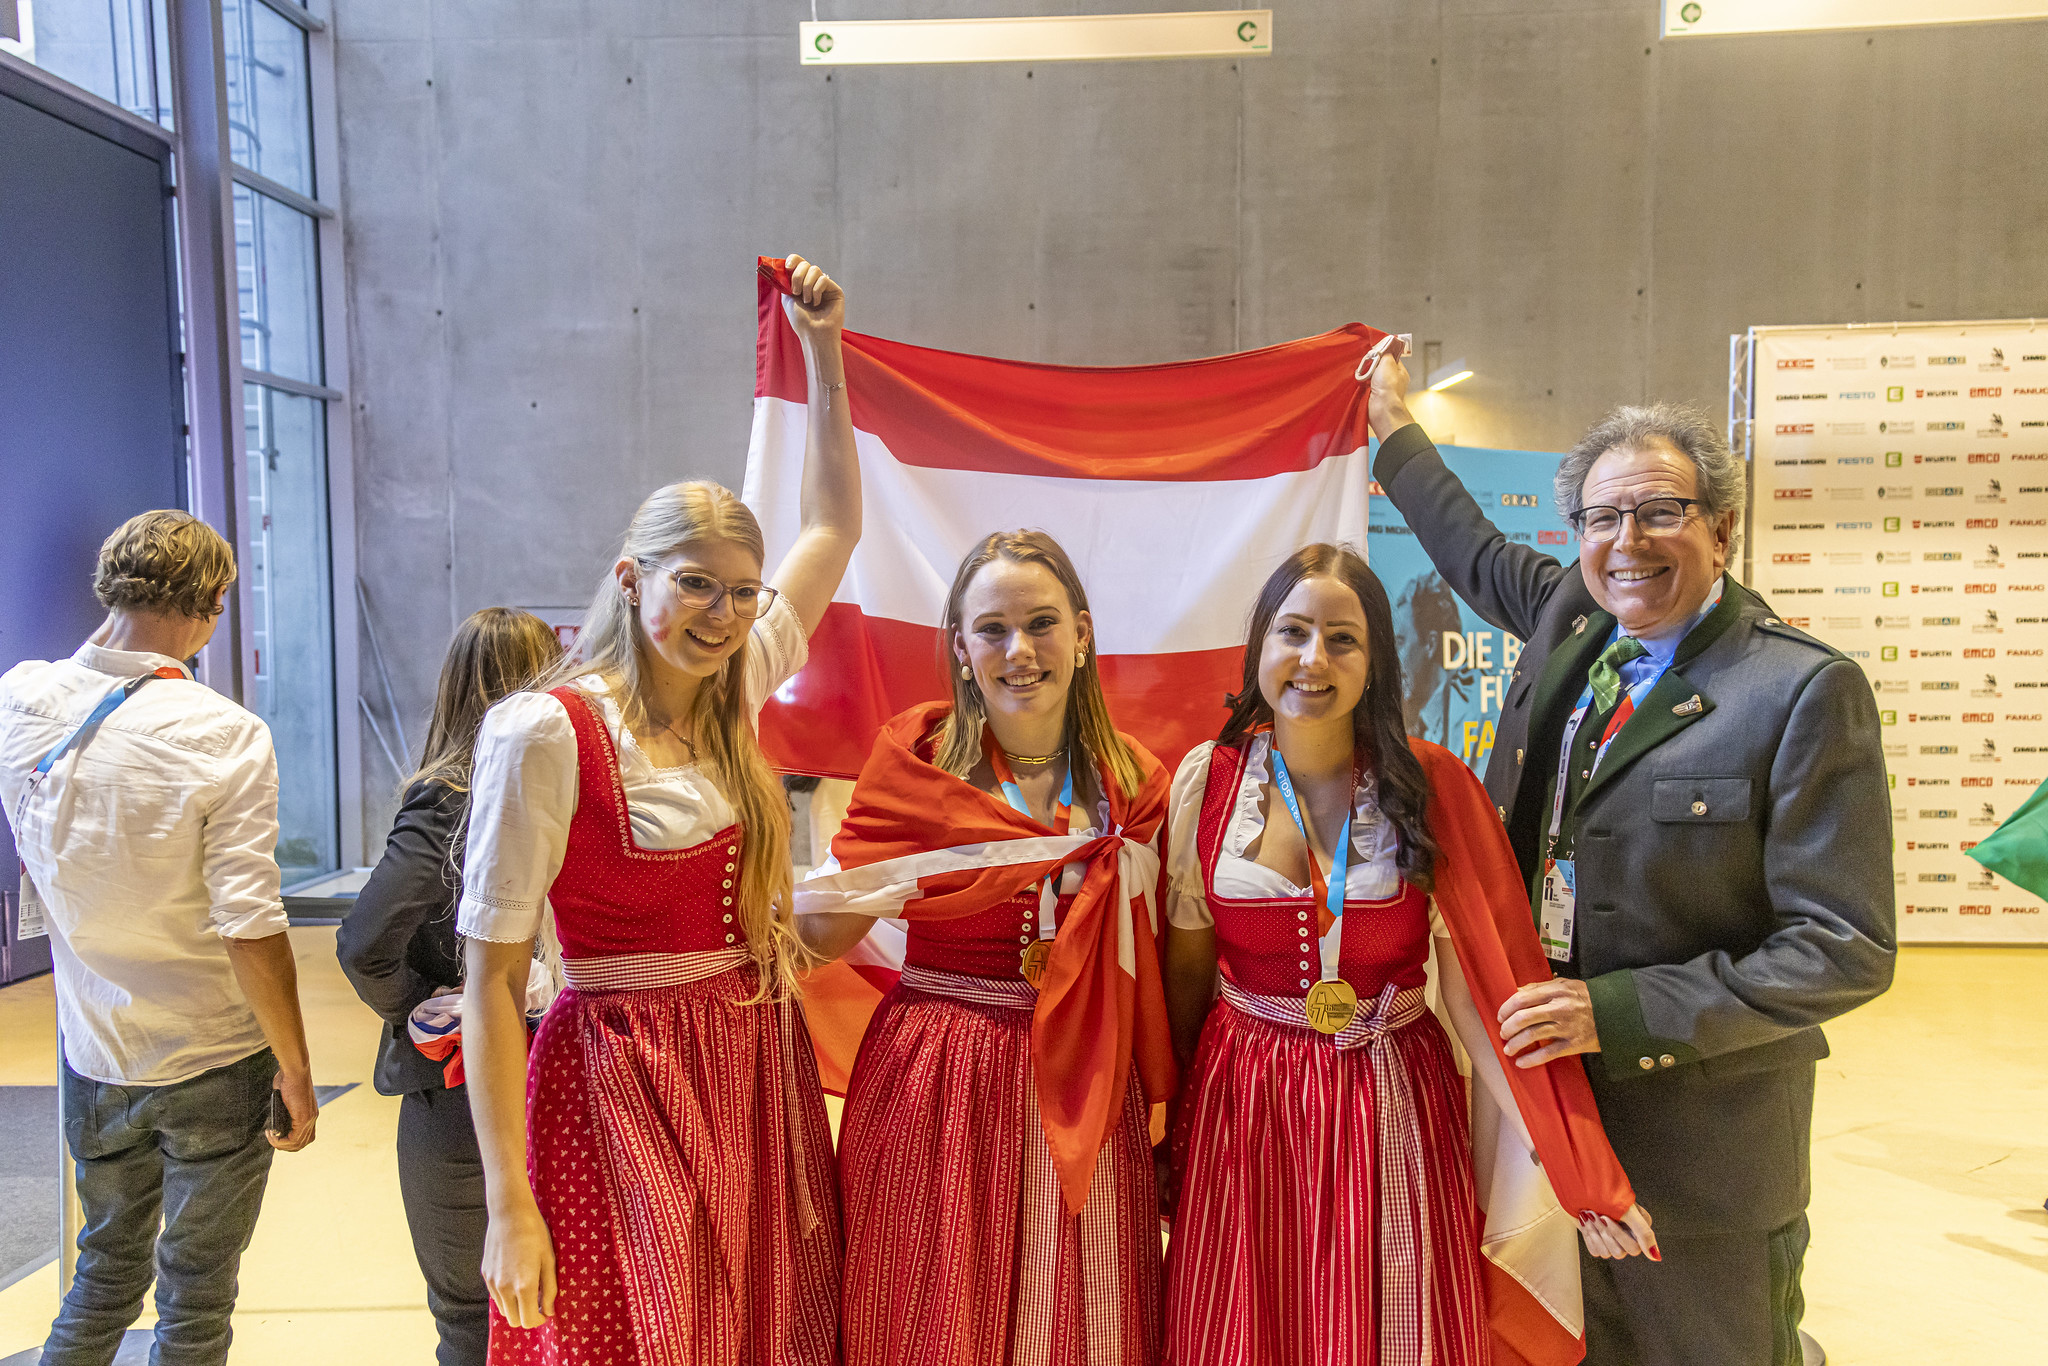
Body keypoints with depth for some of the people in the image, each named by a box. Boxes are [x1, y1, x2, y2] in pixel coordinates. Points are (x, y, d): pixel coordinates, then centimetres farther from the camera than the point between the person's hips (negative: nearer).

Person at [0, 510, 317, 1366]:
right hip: (213, 1066, -5)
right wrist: (295, 1070, -10)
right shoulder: (224, 736, -21)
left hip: (93, 1052, 5)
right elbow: (249, 927, -22)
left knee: (108, 1268, 26)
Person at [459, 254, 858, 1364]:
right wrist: (508, 1204, -14)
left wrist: (823, 351, 12)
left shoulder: (735, 699, 3)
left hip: (759, 1071, 6)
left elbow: (835, 522, 14)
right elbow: (491, 981, -12)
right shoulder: (546, 732, -14)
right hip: (621, 1087, -6)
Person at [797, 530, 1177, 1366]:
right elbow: (826, 933, -6)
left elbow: (1143, 978, 8)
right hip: (932, 1085, -2)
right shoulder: (917, 758, -4)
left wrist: (1162, 1121, 9)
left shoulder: (1133, 783, 1)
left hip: (1081, 1094, 2)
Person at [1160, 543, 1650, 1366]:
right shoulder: (1208, 779, -4)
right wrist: (1169, 1112, 11)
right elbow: (1186, 965, 5)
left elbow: (1475, 983, -8)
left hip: (1392, 1109, -1)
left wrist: (1558, 1154, -15)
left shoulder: (1431, 788, -8)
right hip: (1241, 1106, 1)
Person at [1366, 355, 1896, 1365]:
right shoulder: (1573, 618, 2)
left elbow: (1844, 948, -17)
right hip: (1544, 1091, 5)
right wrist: (1394, 430, 33)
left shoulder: (1806, 689, -15)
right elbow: (1480, 554, 25)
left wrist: (1620, 1013, -22)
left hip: (1697, 1132, -5)